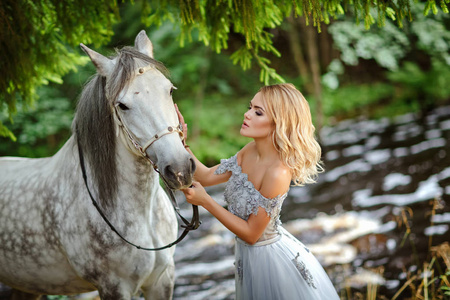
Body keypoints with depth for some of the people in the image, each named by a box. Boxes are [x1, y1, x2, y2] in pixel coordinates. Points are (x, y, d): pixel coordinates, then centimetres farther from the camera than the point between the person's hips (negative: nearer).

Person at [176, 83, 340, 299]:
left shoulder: (278, 173, -32)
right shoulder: (250, 151, -9)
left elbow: (251, 233, -25)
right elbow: (206, 177, 1)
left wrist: (205, 201, -26)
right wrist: (181, 143, -12)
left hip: (269, 257, -8)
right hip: (247, 255, 8)